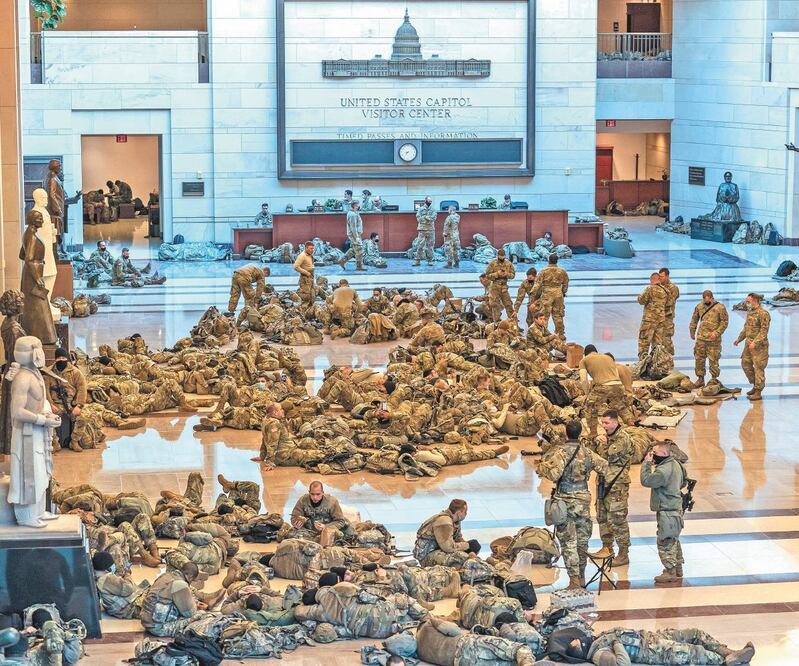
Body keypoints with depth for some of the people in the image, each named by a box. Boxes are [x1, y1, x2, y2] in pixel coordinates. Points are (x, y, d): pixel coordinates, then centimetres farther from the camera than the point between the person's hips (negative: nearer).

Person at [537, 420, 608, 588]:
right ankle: (581, 577, 27)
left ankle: (574, 579, -6)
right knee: (582, 541, 17)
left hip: (565, 501, -5)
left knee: (568, 542, -1)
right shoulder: (587, 452, 2)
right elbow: (603, 467, 10)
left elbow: (553, 474, -23)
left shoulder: (561, 451, -14)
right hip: (583, 500, 5)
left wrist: (542, 466, -5)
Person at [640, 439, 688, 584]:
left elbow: (646, 481, -24)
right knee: (673, 541, 20)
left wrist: (647, 463, -18)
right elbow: (685, 480, 23)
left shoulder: (664, 470, -24)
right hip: (675, 508, 10)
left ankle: (670, 572, -1)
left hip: (667, 511, -10)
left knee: (665, 542, -4)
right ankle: (678, 569, 29)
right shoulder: (676, 463, 8)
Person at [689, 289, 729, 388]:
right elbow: (694, 320, 18)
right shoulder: (700, 306, 7)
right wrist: (692, 332, 16)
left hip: (713, 339, -4)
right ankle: (700, 379, 16)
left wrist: (717, 333, -15)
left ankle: (714, 379, 14)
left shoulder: (720, 307, -7)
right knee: (699, 358, 6)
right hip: (701, 337, 4)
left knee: (713, 360, 0)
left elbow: (725, 322, -7)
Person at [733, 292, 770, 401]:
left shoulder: (763, 314, -15)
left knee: (758, 367, -4)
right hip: (749, 344, 9)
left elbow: (764, 331, -20)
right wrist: (739, 339, 17)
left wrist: (755, 343, -26)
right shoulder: (750, 313, 12)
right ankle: (755, 385, 26)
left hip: (759, 345, -9)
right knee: (745, 364, 13)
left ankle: (758, 392, 1)